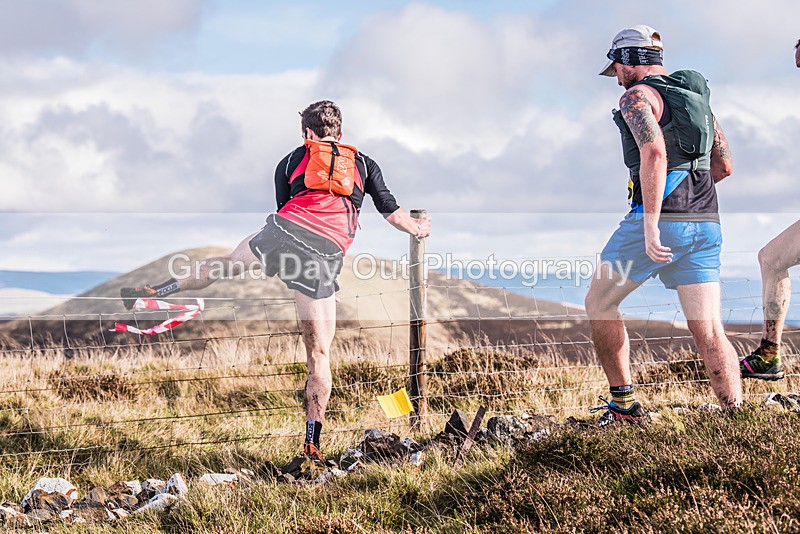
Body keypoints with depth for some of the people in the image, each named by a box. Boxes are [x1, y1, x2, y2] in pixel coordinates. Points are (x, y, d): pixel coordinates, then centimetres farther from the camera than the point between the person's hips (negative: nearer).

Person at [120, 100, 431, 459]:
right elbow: (393, 213, 22)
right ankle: (312, 443, 2)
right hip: (325, 255, -1)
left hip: (283, 231, 1)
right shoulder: (365, 164, 21)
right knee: (318, 352, 3)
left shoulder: (291, 161, 23)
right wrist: (418, 228, 42)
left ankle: (151, 292, 39)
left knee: (222, 265, 32)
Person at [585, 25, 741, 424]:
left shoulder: (637, 96, -4)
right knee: (709, 331, 1)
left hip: (660, 219, -7)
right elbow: (723, 165, 24)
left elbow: (654, 153, -21)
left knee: (600, 302, 12)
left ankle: (624, 404, 8)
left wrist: (651, 224, -26)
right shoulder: (696, 96, 20)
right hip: (704, 223, 7)